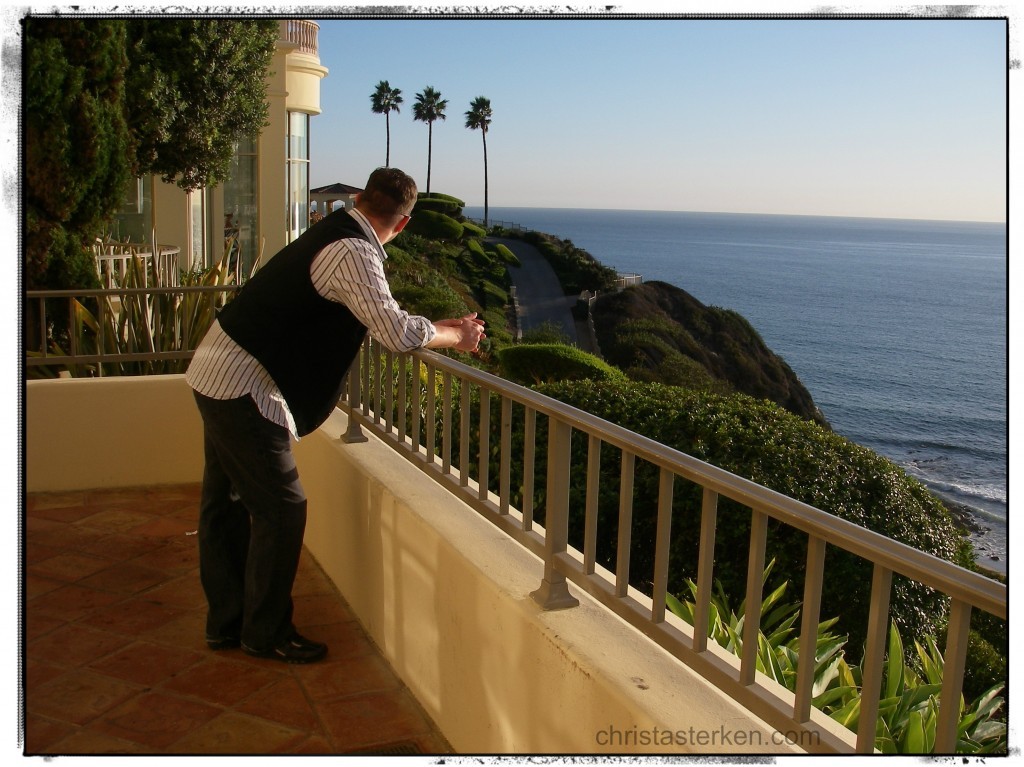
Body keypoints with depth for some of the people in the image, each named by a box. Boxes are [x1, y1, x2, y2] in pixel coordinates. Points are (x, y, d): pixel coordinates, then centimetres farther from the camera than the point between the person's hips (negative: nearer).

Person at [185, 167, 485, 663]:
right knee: (281, 509, -1)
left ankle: (226, 623, 29)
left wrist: (444, 329, 19)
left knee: (227, 503, 16)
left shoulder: (335, 234, 12)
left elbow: (379, 319, 22)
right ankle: (265, 632, 14)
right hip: (242, 387, -10)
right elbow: (396, 333, -26)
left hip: (216, 372, 10)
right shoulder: (354, 253, -19)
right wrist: (455, 336, -9)